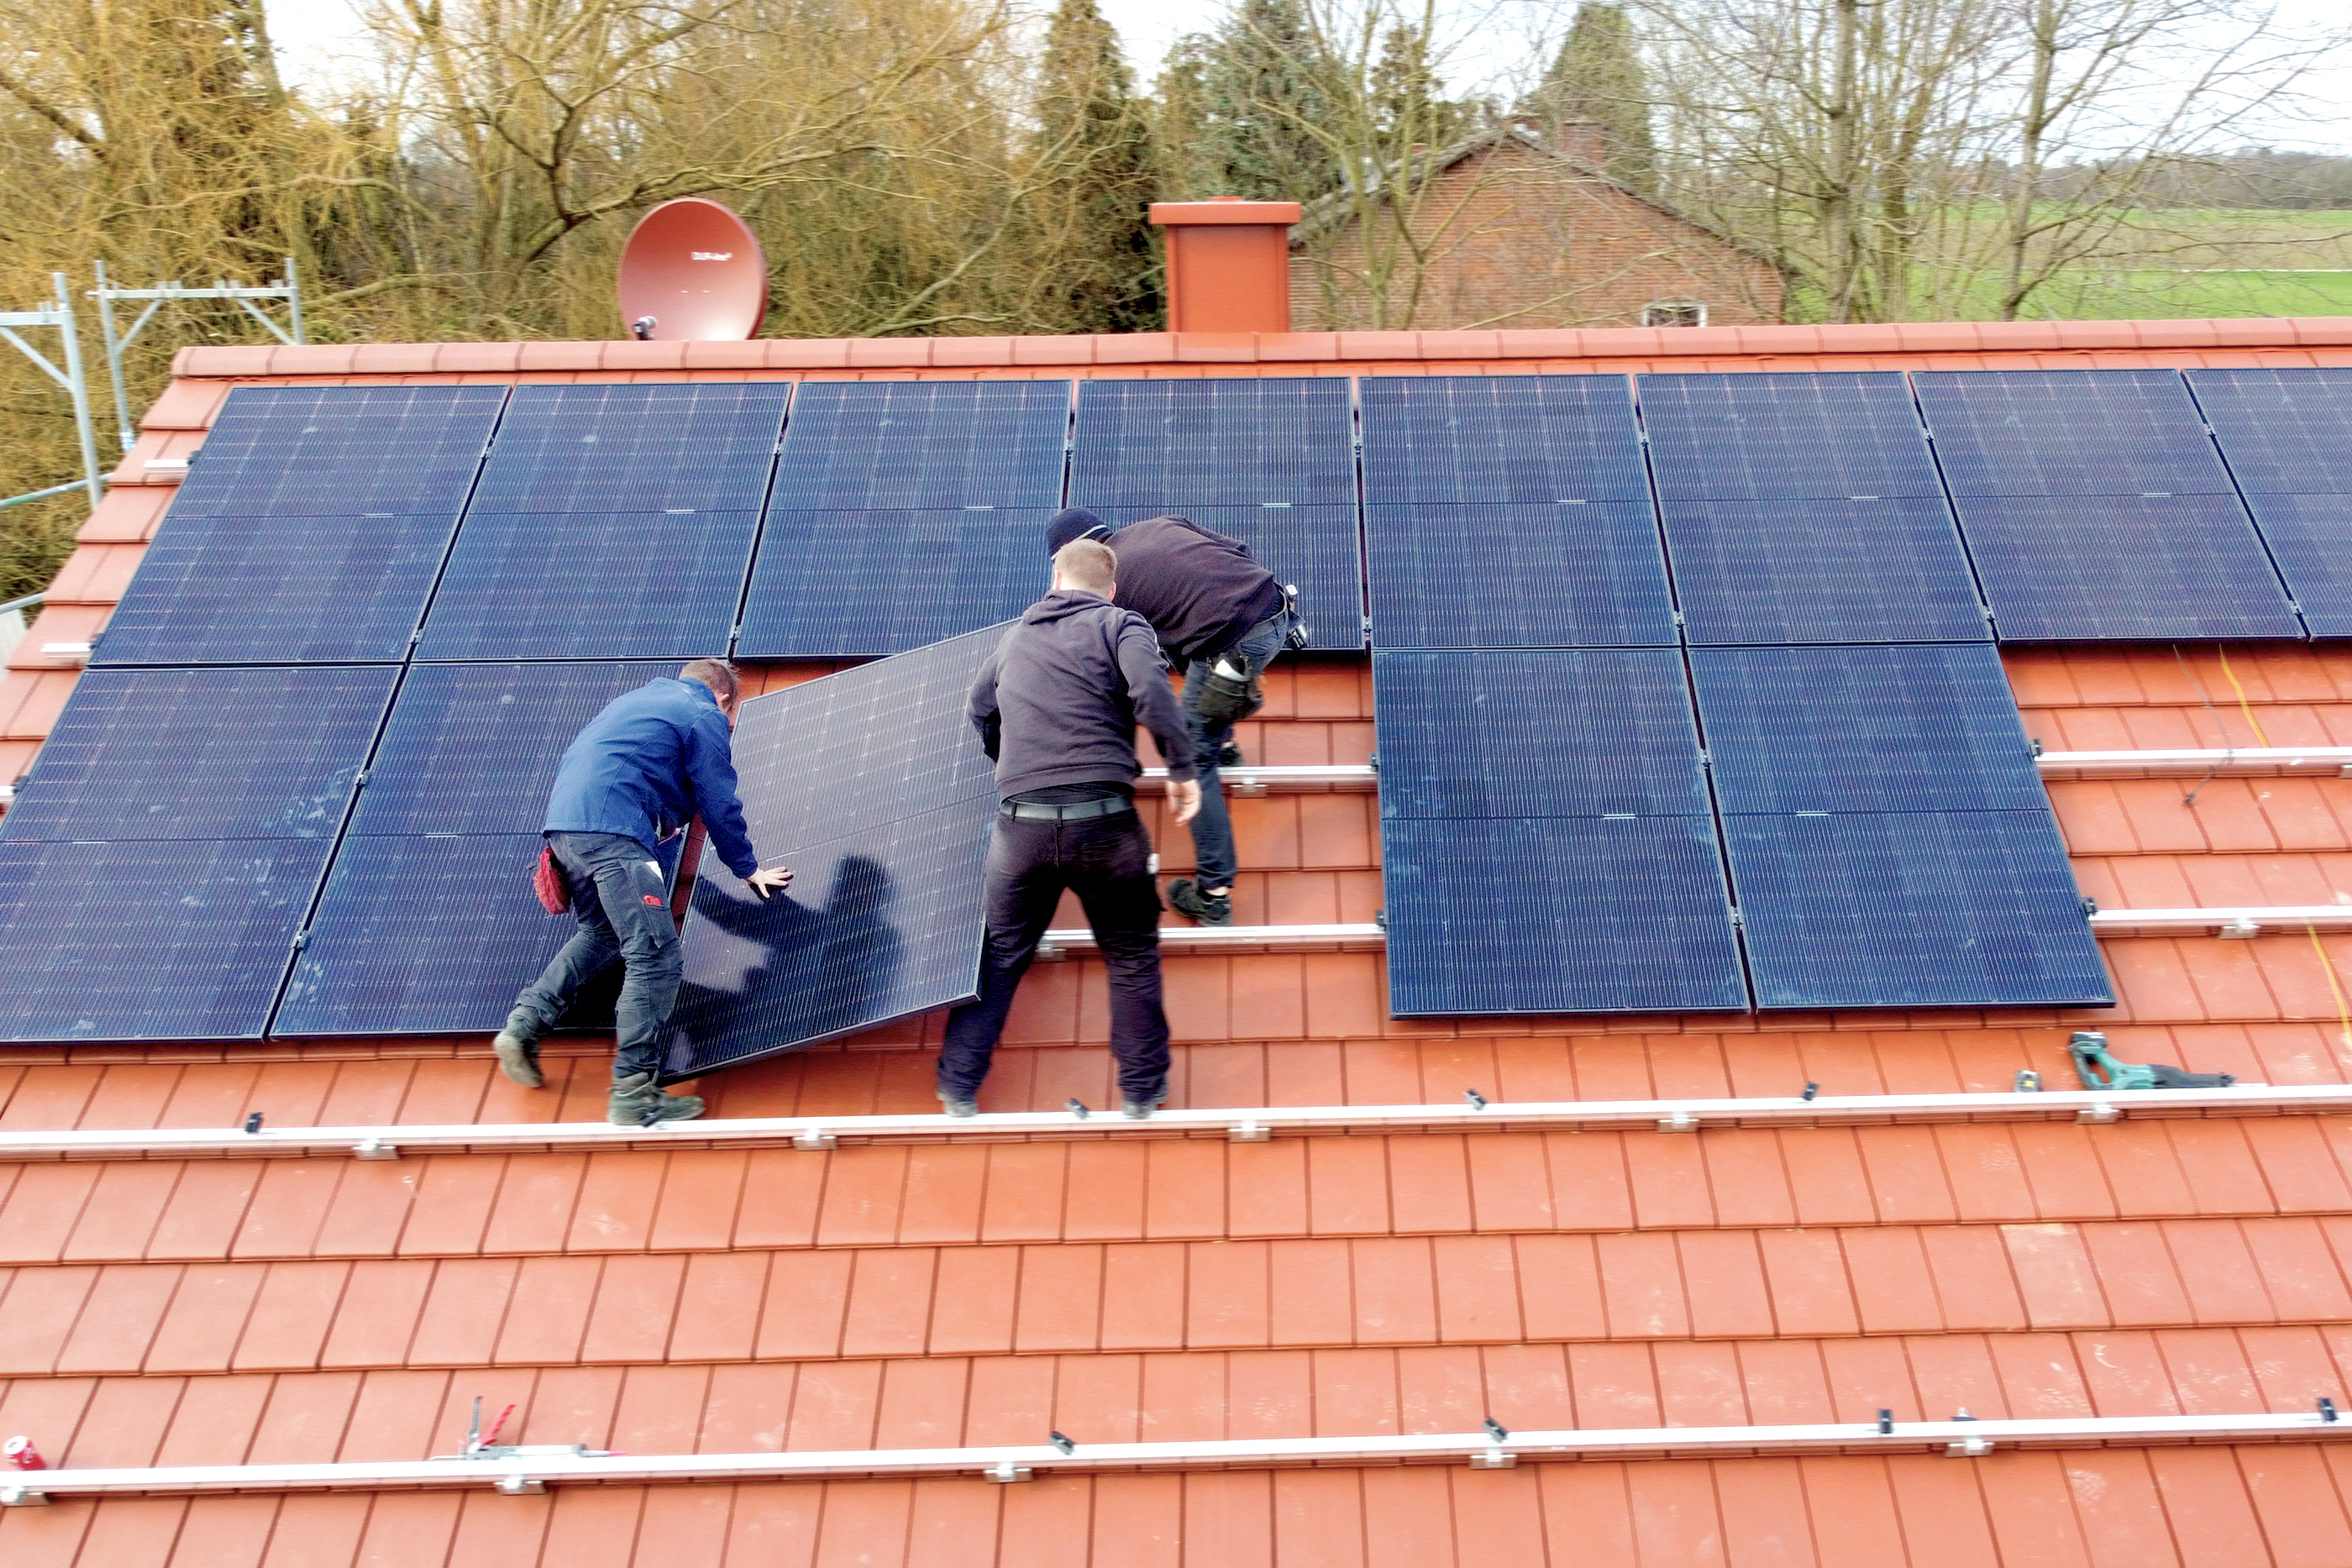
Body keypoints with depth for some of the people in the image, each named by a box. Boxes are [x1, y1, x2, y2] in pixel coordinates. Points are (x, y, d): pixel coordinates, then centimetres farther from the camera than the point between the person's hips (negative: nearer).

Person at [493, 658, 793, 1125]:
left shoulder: (638, 699, 32)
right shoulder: (706, 716, 8)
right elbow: (720, 804, 7)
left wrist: (657, 825, 60)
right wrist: (748, 869, 19)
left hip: (563, 820, 9)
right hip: (613, 829, -9)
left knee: (601, 933, 27)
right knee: (654, 955, -10)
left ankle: (525, 1021, 12)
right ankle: (633, 1094, -15)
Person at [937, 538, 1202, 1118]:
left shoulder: (1017, 635, 19)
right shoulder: (1121, 625, 4)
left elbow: (979, 709, 34)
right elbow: (1153, 693, -15)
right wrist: (1182, 769, -6)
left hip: (1020, 824, 3)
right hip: (1104, 821, -3)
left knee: (1000, 955, 17)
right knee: (1132, 957, 14)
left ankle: (959, 1089, 22)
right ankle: (1142, 1089, 20)